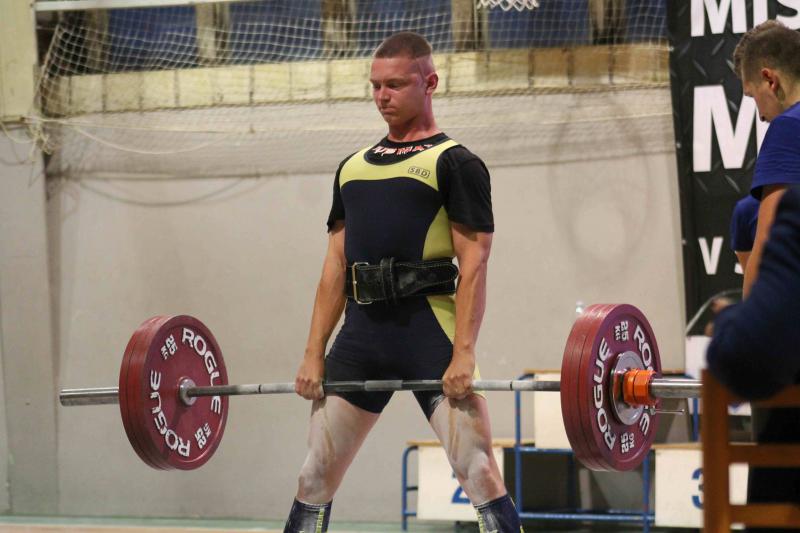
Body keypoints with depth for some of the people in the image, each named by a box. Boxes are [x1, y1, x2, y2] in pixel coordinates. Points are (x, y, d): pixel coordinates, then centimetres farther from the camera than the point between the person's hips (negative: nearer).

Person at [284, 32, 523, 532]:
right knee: (314, 479, 6)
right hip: (362, 332, 6)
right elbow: (336, 265, 17)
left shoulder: (454, 163, 0)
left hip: (428, 332, -6)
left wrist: (463, 354, -17)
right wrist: (314, 354, 9)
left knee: (481, 477, -11)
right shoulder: (353, 168, 19)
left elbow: (474, 264, -7)